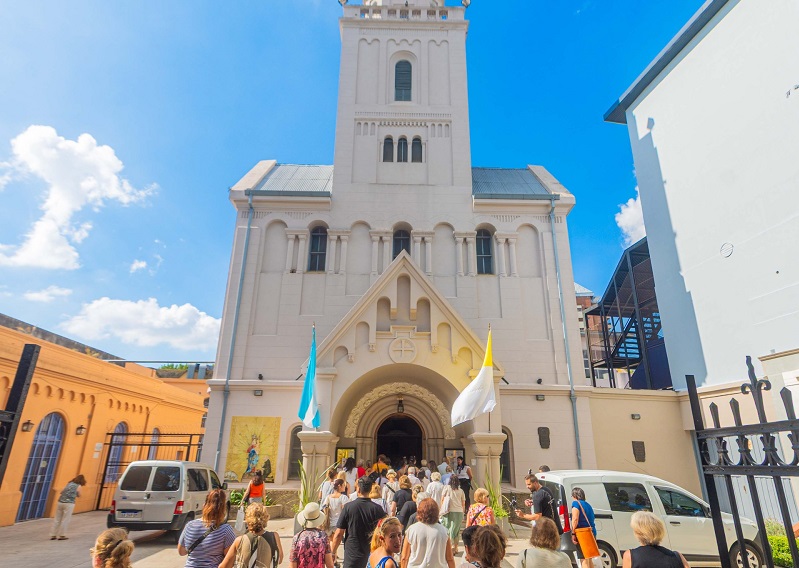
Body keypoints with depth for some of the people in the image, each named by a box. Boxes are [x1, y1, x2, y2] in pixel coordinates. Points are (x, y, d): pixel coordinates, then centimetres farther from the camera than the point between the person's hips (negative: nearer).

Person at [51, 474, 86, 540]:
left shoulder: (69, 483, 17)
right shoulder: (79, 486, 2)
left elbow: (61, 491, 19)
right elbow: (79, 495, 11)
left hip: (60, 502, 5)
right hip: (69, 504, -5)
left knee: (57, 519, 13)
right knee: (65, 520, 3)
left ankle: (53, 535, 16)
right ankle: (61, 535, 8)